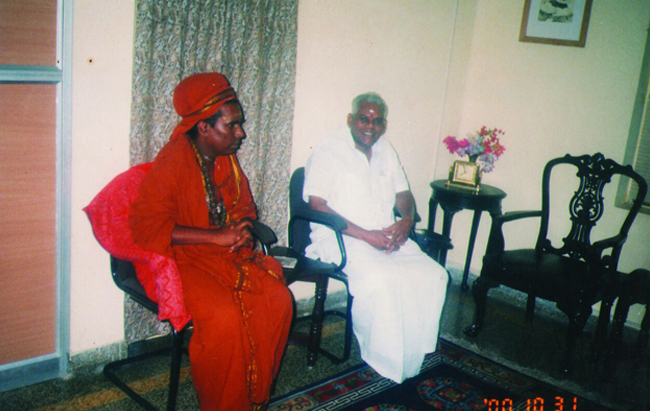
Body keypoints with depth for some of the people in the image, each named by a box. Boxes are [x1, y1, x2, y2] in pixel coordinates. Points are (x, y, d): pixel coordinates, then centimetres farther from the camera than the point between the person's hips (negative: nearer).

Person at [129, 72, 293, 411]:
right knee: (224, 315, -30)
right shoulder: (171, 163, -16)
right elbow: (146, 227, -24)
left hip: (226, 255, 7)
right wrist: (217, 236, -25)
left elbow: (244, 207, 21)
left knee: (278, 300, -14)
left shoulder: (227, 159, 7)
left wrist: (243, 229, -6)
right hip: (180, 260, -7)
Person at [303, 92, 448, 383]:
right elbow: (317, 205, -15)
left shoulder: (386, 151, 17)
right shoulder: (329, 150, -5)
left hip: (387, 236, 7)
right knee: (379, 280, -33)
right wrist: (366, 235, -21)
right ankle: (385, 364, -15)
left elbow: (403, 195, 21)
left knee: (434, 274, -14)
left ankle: (412, 356, -2)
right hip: (341, 237, -7)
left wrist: (407, 221, -4)